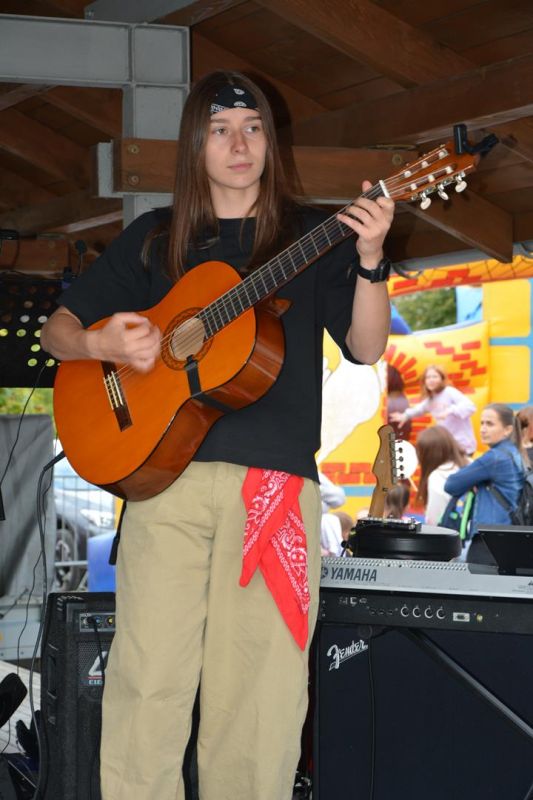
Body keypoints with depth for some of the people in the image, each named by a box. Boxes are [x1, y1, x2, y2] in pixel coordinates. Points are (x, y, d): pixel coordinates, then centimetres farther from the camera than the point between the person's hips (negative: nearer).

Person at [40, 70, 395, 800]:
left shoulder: (310, 234, 12)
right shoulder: (154, 240, 15)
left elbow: (366, 347, 3)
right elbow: (57, 329, 17)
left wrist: (369, 261, -13)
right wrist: (101, 344, -6)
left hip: (275, 480, -1)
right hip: (163, 468, 1)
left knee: (261, 691, -7)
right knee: (147, 680, -7)